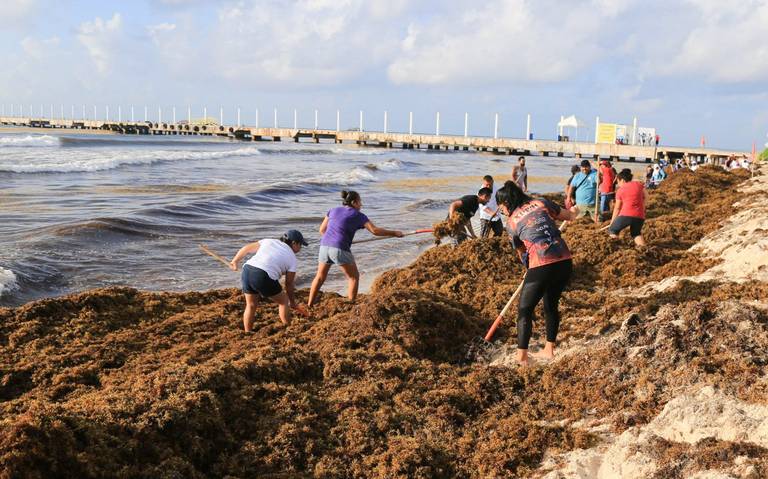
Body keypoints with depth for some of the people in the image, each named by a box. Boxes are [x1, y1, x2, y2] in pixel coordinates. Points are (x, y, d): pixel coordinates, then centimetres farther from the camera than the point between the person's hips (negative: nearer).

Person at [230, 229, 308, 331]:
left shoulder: (269, 241, 24)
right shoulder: (292, 258, 12)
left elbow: (246, 249, 22)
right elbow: (289, 285, 16)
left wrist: (235, 261, 30)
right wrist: (292, 302, 28)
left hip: (247, 270, 5)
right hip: (264, 277, -5)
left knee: (250, 305, 24)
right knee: (284, 301, 18)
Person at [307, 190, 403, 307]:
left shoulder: (334, 210, 19)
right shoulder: (358, 215, 4)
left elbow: (322, 230, 20)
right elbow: (375, 231, -2)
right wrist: (394, 233, 7)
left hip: (324, 247, 5)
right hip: (340, 250, -5)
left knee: (320, 277, 22)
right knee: (354, 277, 13)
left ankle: (309, 305, 24)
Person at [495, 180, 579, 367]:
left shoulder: (511, 222, 5)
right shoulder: (541, 203, 11)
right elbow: (569, 216, 21)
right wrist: (573, 211, 45)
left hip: (541, 266, -5)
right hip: (565, 262, 5)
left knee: (524, 310, 9)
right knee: (551, 305, 23)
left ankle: (521, 357, 6)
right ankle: (549, 350, 33)